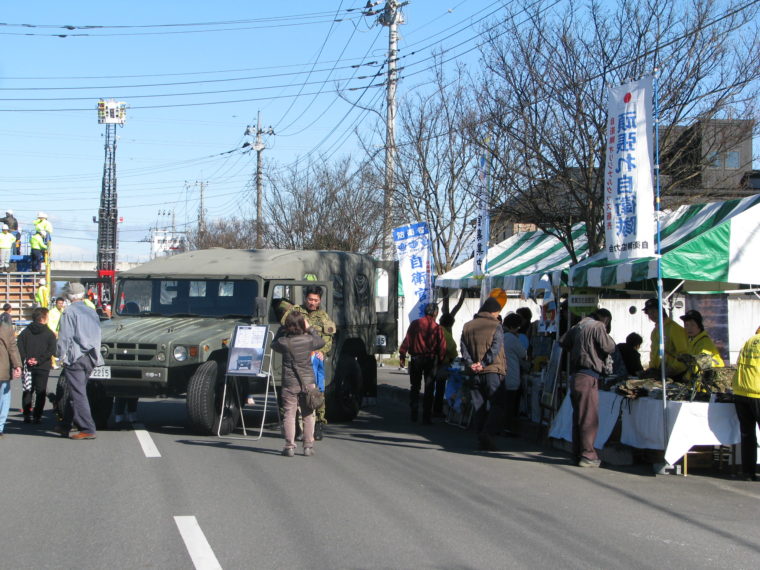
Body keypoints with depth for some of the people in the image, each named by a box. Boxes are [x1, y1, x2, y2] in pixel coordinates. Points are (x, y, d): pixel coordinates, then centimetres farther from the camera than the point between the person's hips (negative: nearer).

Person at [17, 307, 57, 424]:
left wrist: (26, 359, -6)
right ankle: (37, 416, 1)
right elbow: (51, 350, -12)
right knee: (40, 392, 4)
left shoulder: (25, 332, 5)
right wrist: (39, 360, -12)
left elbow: (20, 348, -4)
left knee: (27, 391, 9)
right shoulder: (49, 334, -4)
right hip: (43, 367, -3)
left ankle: (27, 415, 6)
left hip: (28, 366, 3)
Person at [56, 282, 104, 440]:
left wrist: (62, 356, -3)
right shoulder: (92, 312, 14)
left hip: (75, 357, -7)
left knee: (78, 394, -6)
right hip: (90, 359, 7)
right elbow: (97, 336, 17)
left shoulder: (69, 312, -8)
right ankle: (65, 426, 26)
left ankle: (87, 429, -12)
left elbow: (64, 336, -11)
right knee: (74, 392, 17)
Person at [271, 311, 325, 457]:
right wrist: (310, 329, 19)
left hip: (289, 383, -1)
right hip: (308, 382, 1)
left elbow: (274, 345, 13)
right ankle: (308, 446, 12)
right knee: (308, 415, 10)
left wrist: (281, 329, 14)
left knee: (289, 414, 6)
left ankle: (290, 446, 4)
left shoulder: (283, 342, -10)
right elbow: (321, 342, 13)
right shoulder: (308, 340, -8)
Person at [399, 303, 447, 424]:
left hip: (416, 358, 1)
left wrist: (402, 354, -2)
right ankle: (427, 417, 3)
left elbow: (407, 339, -6)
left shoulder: (415, 324, -3)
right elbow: (442, 347, -6)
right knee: (429, 389, 5)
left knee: (415, 387, 15)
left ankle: (413, 414, 13)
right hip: (431, 359, -1)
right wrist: (441, 360, 5)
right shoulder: (437, 327, -6)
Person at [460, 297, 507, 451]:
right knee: (497, 405, -1)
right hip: (493, 371, -5)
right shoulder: (495, 326, -5)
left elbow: (463, 348, 2)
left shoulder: (468, 326, 9)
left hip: (475, 373, 5)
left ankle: (481, 440, 7)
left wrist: (471, 364, -6)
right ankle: (488, 434, -20)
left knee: (479, 407, 9)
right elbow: (495, 348, -15)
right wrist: (483, 364, -13)